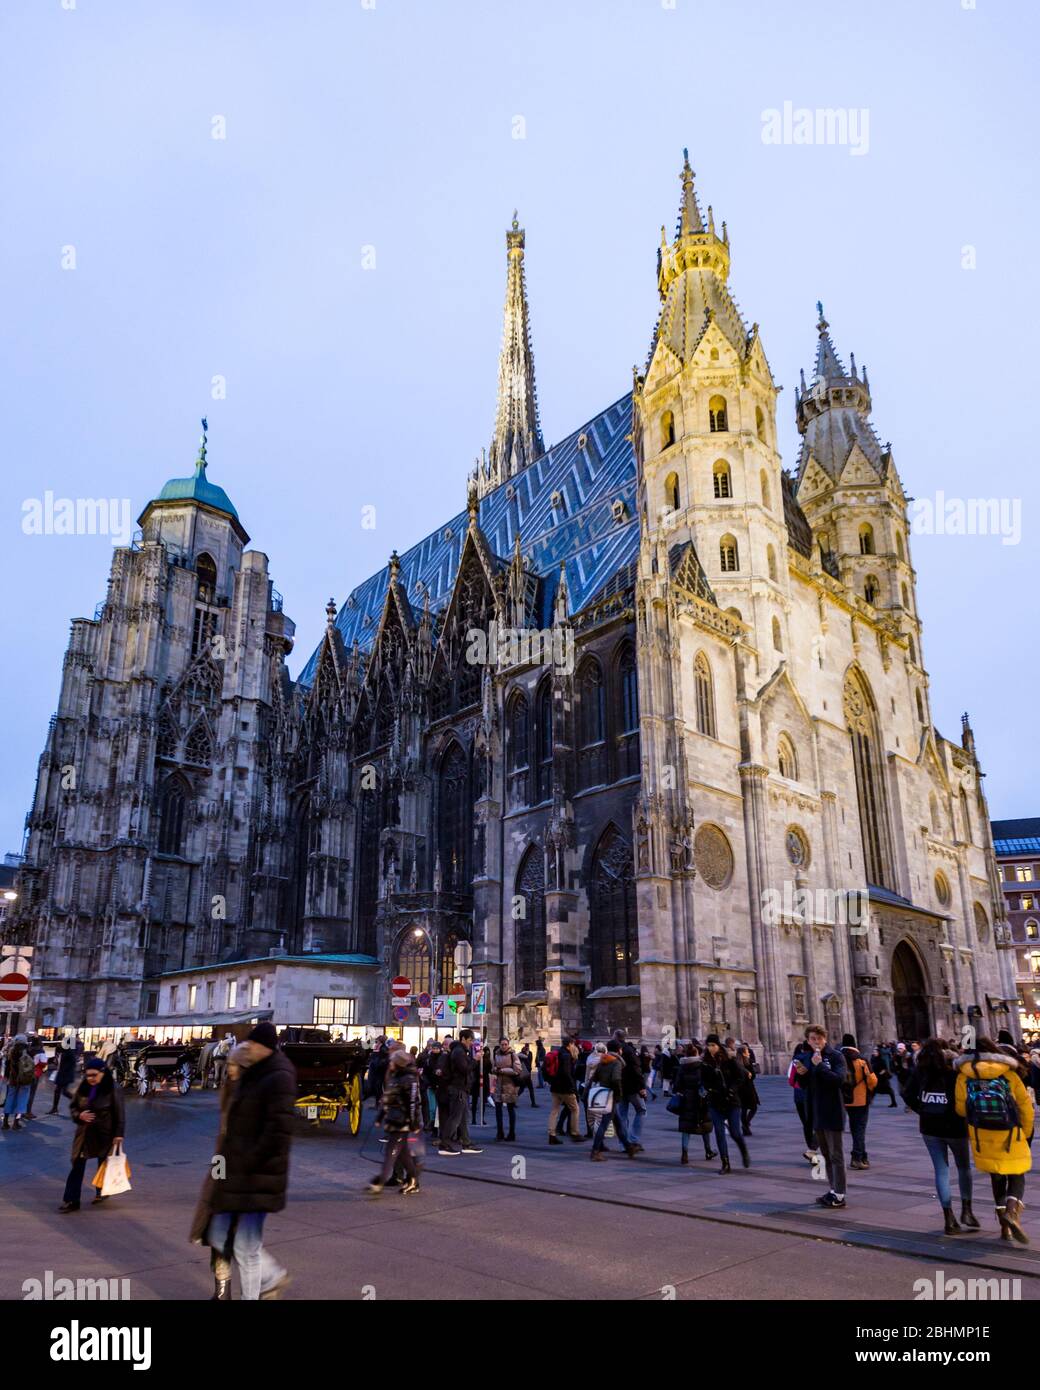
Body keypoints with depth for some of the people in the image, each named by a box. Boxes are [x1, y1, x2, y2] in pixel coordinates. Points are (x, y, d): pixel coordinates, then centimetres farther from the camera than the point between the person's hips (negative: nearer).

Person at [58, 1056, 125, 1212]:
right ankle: (71, 1200, 3)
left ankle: (101, 1192, 35)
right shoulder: (82, 1087, -3)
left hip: (105, 1134, -3)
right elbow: (73, 1106, 8)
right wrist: (79, 1115, -14)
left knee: (104, 1164, 13)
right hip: (84, 1133, 3)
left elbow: (120, 1113, -12)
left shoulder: (113, 1089, -15)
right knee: (77, 1166, -3)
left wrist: (119, 1134, -15)